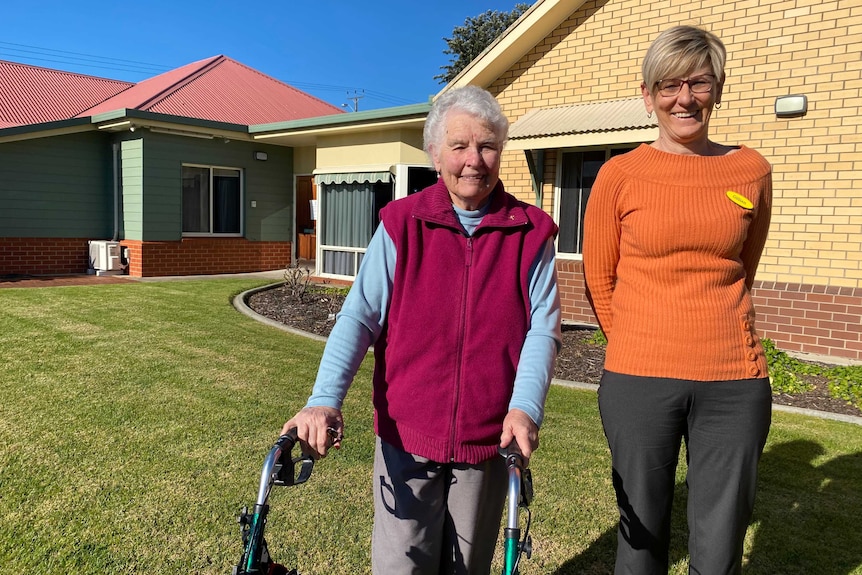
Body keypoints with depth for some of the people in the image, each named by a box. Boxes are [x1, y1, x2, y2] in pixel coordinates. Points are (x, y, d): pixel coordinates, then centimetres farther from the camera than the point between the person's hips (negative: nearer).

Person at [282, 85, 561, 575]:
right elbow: (360, 316, -7)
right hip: (406, 436, -1)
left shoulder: (532, 232, 0)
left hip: (489, 439, 1)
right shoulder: (402, 223, -1)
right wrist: (324, 400, -18)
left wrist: (525, 408, -21)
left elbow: (543, 328, -6)